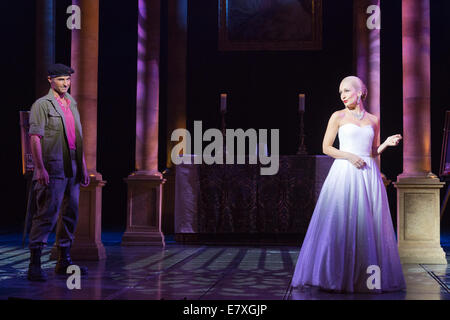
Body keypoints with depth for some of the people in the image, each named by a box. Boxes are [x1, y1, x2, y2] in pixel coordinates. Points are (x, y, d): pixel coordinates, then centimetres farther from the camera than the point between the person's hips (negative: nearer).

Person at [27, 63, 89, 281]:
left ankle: (64, 261, 21)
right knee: (47, 214, -11)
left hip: (72, 169, 8)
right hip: (52, 169, -7)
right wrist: (40, 169, -19)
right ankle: (34, 265, -7)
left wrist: (83, 167, 17)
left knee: (70, 214, 11)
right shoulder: (42, 105, -3)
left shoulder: (72, 105, 19)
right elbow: (35, 137, -11)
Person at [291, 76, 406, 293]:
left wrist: (387, 143, 0)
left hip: (368, 175, 3)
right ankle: (336, 276, -2)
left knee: (368, 225, 2)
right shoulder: (338, 117, 5)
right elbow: (326, 147, 3)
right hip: (345, 173, -3)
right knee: (341, 223, -8)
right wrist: (349, 156, -10)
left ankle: (368, 278, 10)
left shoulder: (373, 120, 14)